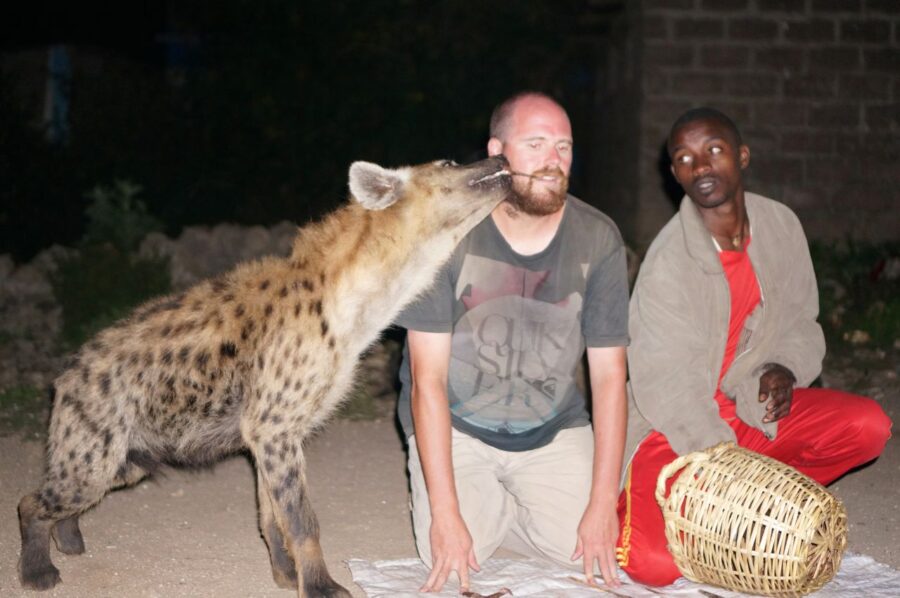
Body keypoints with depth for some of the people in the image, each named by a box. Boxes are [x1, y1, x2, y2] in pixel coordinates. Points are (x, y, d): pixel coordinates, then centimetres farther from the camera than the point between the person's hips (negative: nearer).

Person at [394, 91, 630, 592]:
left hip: (554, 429, 2)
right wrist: (444, 512, -24)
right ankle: (479, 504, 16)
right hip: (455, 427, -2)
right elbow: (429, 378, -18)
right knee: (453, 553, -19)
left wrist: (603, 505, -13)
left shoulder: (598, 239, -11)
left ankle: (503, 505, 17)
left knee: (587, 550, -14)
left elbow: (609, 376, -8)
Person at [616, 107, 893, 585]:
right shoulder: (667, 262, -20)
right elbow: (668, 389, -22)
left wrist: (786, 368, -11)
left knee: (867, 426, -16)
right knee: (657, 563, -26)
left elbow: (800, 323, 12)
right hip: (671, 431, -5)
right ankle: (628, 504, 12)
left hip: (751, 408, 6)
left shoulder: (781, 226, -2)